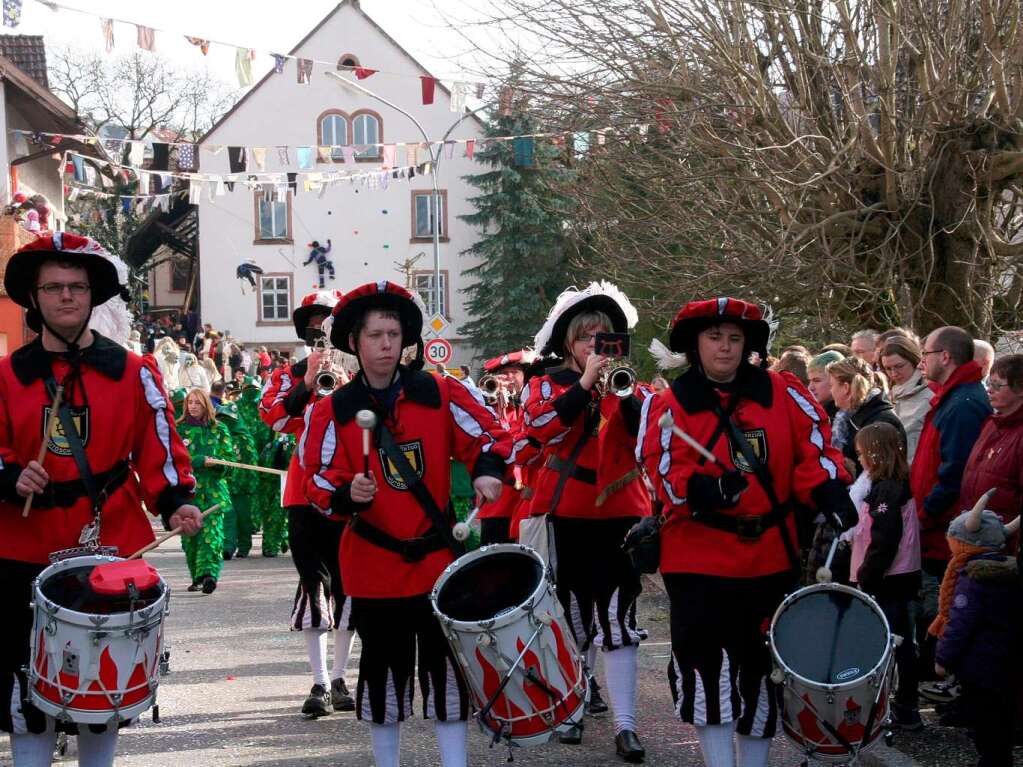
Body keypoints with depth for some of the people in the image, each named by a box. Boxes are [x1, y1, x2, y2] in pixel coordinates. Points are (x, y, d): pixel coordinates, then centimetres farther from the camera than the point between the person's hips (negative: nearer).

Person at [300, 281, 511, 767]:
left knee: (446, 666, 3)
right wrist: (347, 495, -26)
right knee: (384, 669, 10)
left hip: (438, 558, 1)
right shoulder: (332, 412, -4)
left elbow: (488, 435, 4)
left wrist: (487, 471, -16)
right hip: (374, 565, 0)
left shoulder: (441, 394, -2)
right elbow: (319, 484, -5)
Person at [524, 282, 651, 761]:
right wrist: (585, 383, -19)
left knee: (618, 618, -4)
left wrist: (625, 390, -18)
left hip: (621, 512, 1)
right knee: (573, 616, 7)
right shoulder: (548, 385, 6)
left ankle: (625, 725, -5)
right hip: (566, 515, -1)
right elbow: (541, 427, -16)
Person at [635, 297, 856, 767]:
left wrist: (830, 494, -18)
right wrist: (704, 487, -33)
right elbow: (665, 474, -14)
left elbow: (813, 446, -1)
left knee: (762, 670, 14)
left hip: (771, 558, 3)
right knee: (706, 670, -7)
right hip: (701, 561, -3)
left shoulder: (782, 392, 3)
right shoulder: (669, 406, -4)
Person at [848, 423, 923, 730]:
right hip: (902, 578, 10)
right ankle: (907, 709, 20)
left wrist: (866, 578, -18)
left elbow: (884, 542, -22)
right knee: (901, 641, 13)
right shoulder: (900, 485, 12)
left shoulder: (886, 489, -18)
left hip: (884, 583, -10)